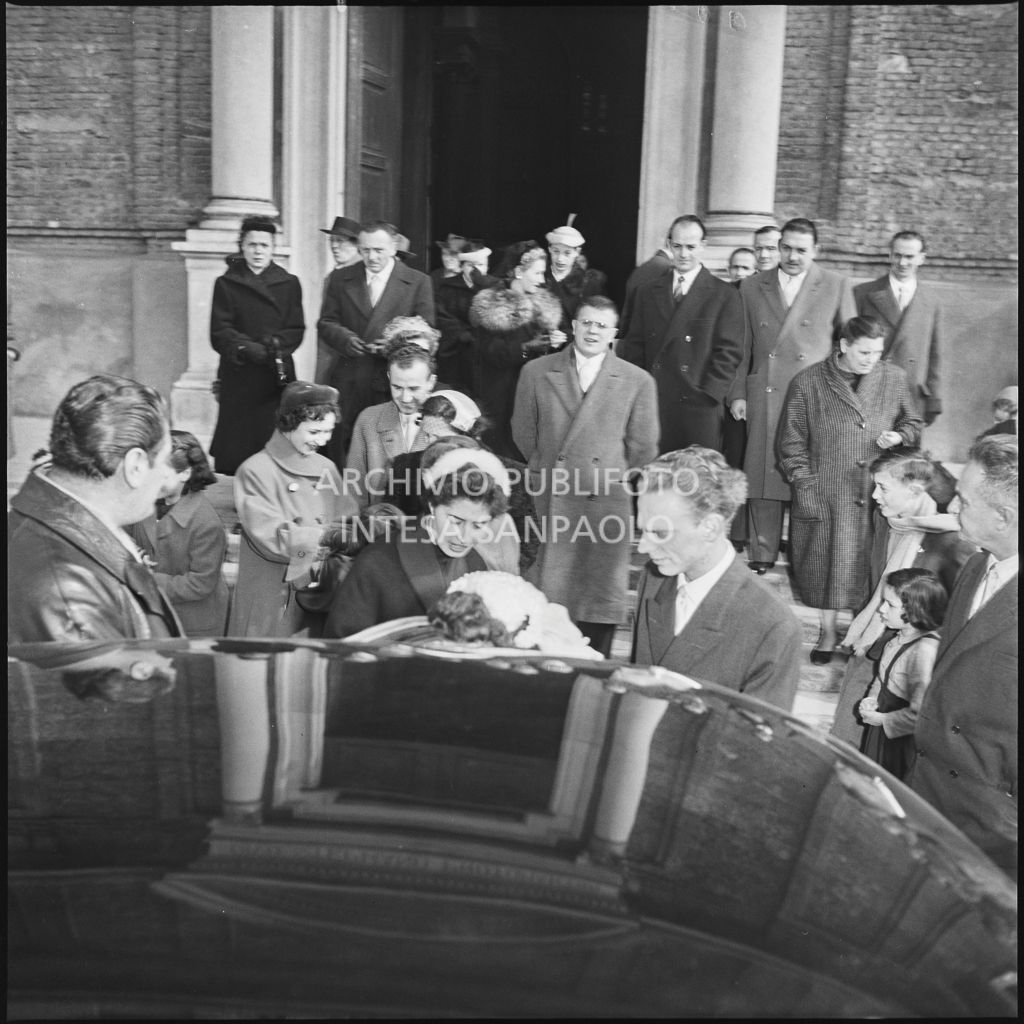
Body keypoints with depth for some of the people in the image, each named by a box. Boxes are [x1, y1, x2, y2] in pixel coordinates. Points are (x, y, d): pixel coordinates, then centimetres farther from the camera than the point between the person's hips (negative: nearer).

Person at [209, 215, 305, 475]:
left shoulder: (289, 283, 12)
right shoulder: (226, 284, 8)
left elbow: (296, 331, 6)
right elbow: (219, 333, -1)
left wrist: (275, 344, -15)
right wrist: (251, 349, -17)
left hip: (278, 378, 1)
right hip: (238, 378, 0)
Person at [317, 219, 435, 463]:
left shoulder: (418, 282, 4)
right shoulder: (339, 279, 11)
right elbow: (326, 323, 9)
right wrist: (345, 338, -13)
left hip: (392, 383, -2)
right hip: (346, 384, 2)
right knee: (339, 452, 4)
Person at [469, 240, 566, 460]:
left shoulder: (543, 304, 12)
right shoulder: (490, 306, -3)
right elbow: (491, 352, -11)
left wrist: (555, 342, -10)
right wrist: (526, 348, -25)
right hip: (500, 398, -4)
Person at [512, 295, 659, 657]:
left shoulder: (638, 382, 2)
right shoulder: (536, 373, 5)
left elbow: (643, 447, 7)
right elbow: (524, 432, 13)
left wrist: (617, 481, 10)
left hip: (609, 501, 0)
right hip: (550, 501, 0)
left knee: (602, 590, 1)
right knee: (549, 591, -1)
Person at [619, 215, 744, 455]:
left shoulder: (725, 295, 3)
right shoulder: (647, 292, 14)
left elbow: (729, 352, -1)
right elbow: (634, 347, 13)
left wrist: (707, 395, -10)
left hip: (699, 408, -3)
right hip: (652, 406, 3)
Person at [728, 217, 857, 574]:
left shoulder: (837, 287, 7)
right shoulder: (752, 287, 12)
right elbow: (742, 346, 13)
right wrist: (737, 393, 6)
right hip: (763, 397, 2)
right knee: (761, 473, 2)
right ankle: (761, 555, 13)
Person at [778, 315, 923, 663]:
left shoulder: (894, 379, 4)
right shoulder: (808, 383, -4)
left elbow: (913, 423, 17)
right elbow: (792, 442, -1)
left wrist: (898, 436, -6)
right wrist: (804, 486, -7)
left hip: (878, 489, 2)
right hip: (825, 492, -2)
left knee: (870, 562, 6)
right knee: (827, 563, 6)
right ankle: (828, 633, 22)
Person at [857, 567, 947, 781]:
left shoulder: (925, 650, -31)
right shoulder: (902, 636, -5)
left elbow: (919, 715, -30)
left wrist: (882, 719, -18)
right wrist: (872, 698, -3)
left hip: (898, 738, -8)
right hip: (879, 728, 8)